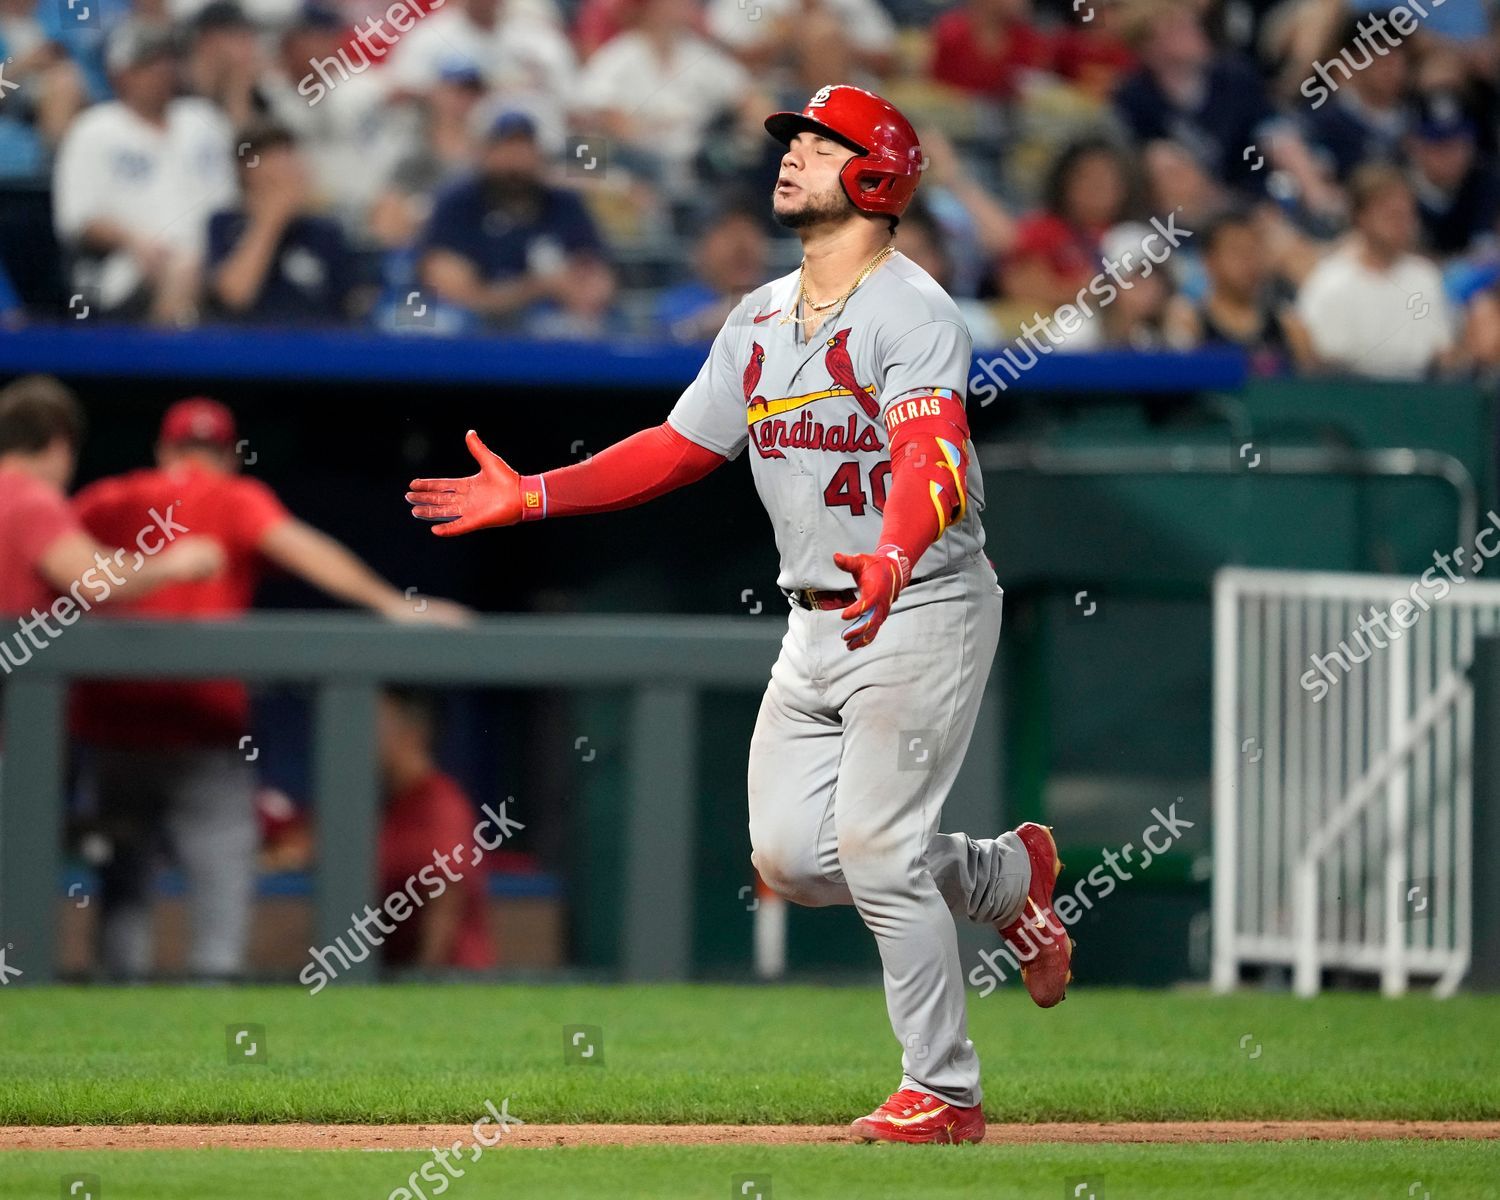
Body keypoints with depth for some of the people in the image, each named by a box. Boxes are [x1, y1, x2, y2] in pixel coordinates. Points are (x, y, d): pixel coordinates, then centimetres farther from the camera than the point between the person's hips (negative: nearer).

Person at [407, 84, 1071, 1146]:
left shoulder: (912, 313, -16)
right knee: (791, 856, 4)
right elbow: (678, 449, 16)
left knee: (877, 854, -11)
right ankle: (1010, 876, 27)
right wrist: (530, 497, 8)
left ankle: (944, 1093, 2)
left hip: (924, 610, -8)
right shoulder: (762, 320, 11)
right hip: (818, 621, 8)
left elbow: (933, 459, -31)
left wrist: (891, 560, -51)